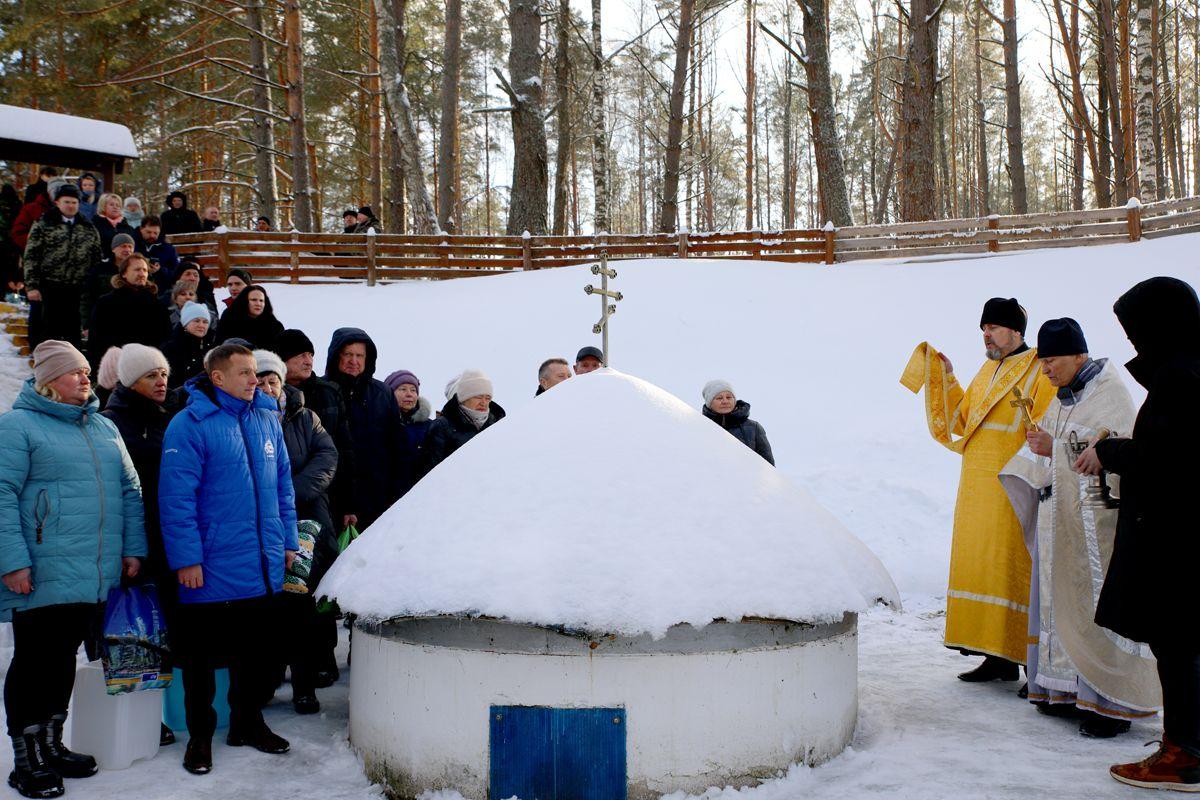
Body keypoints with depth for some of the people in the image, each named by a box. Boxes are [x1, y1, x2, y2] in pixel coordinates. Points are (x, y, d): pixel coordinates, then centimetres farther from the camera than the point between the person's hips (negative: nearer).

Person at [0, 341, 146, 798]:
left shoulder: (104, 428, 16)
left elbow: (130, 490, 17)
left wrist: (132, 549, 8)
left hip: (96, 575, 6)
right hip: (43, 576, -6)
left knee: (64, 659, 14)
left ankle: (51, 746, 26)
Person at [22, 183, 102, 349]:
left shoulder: (89, 229, 13)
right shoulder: (43, 226, 4)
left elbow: (97, 259, 14)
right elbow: (31, 256, 0)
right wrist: (31, 286, -8)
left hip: (78, 290, 3)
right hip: (49, 288, -2)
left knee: (73, 333, 6)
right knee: (49, 330, 1)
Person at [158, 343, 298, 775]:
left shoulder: (267, 419, 7)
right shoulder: (190, 424, -12)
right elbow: (176, 496, -15)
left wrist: (287, 541, 12)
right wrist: (186, 558, -17)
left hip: (263, 568, 6)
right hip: (211, 569, -5)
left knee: (255, 649, 16)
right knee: (202, 653, 7)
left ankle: (247, 722, 32)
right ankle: (200, 735, 22)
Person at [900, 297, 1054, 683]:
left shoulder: (1041, 372, -7)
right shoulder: (988, 371, 18)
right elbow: (960, 418, 20)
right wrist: (946, 379, 14)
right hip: (978, 488, 8)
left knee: (1012, 571, -8)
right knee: (981, 567, 8)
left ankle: (1036, 663, -2)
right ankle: (999, 658, 14)